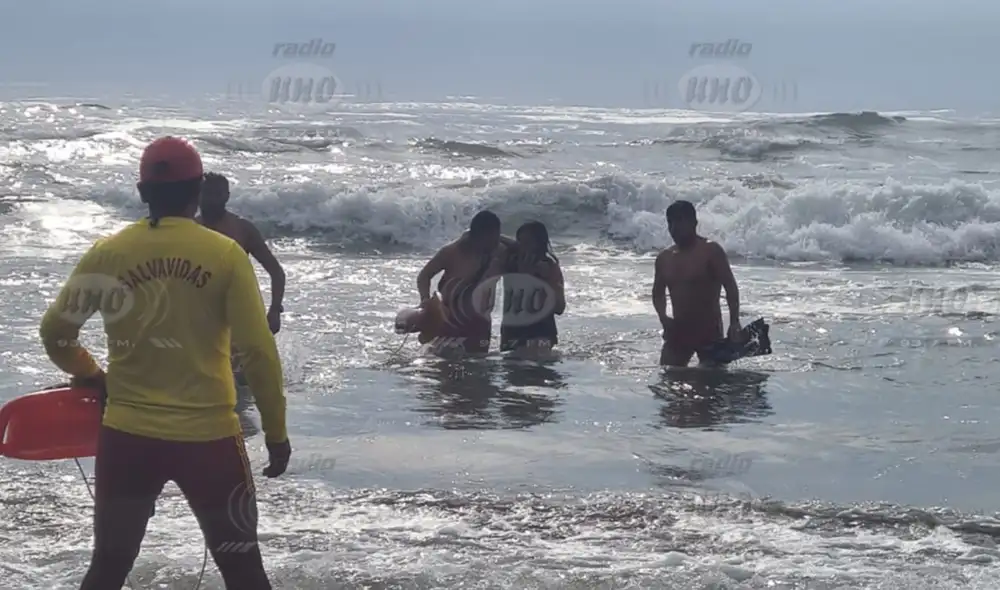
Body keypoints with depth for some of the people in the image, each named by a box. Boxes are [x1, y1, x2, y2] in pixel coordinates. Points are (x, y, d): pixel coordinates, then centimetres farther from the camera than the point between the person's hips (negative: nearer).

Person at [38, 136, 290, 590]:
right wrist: (276, 432, 1)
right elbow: (259, 353, -9)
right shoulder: (225, 255, -8)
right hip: (208, 436, -2)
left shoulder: (107, 254, -2)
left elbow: (55, 332, 5)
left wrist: (90, 375, 24)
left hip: (127, 436, 2)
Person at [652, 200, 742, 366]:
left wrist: (734, 323, -22)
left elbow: (730, 287, -12)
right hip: (677, 330, 5)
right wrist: (662, 316, -1)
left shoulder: (711, 252, -8)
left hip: (709, 331, -5)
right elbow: (659, 292, 20)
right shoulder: (664, 258, 9)